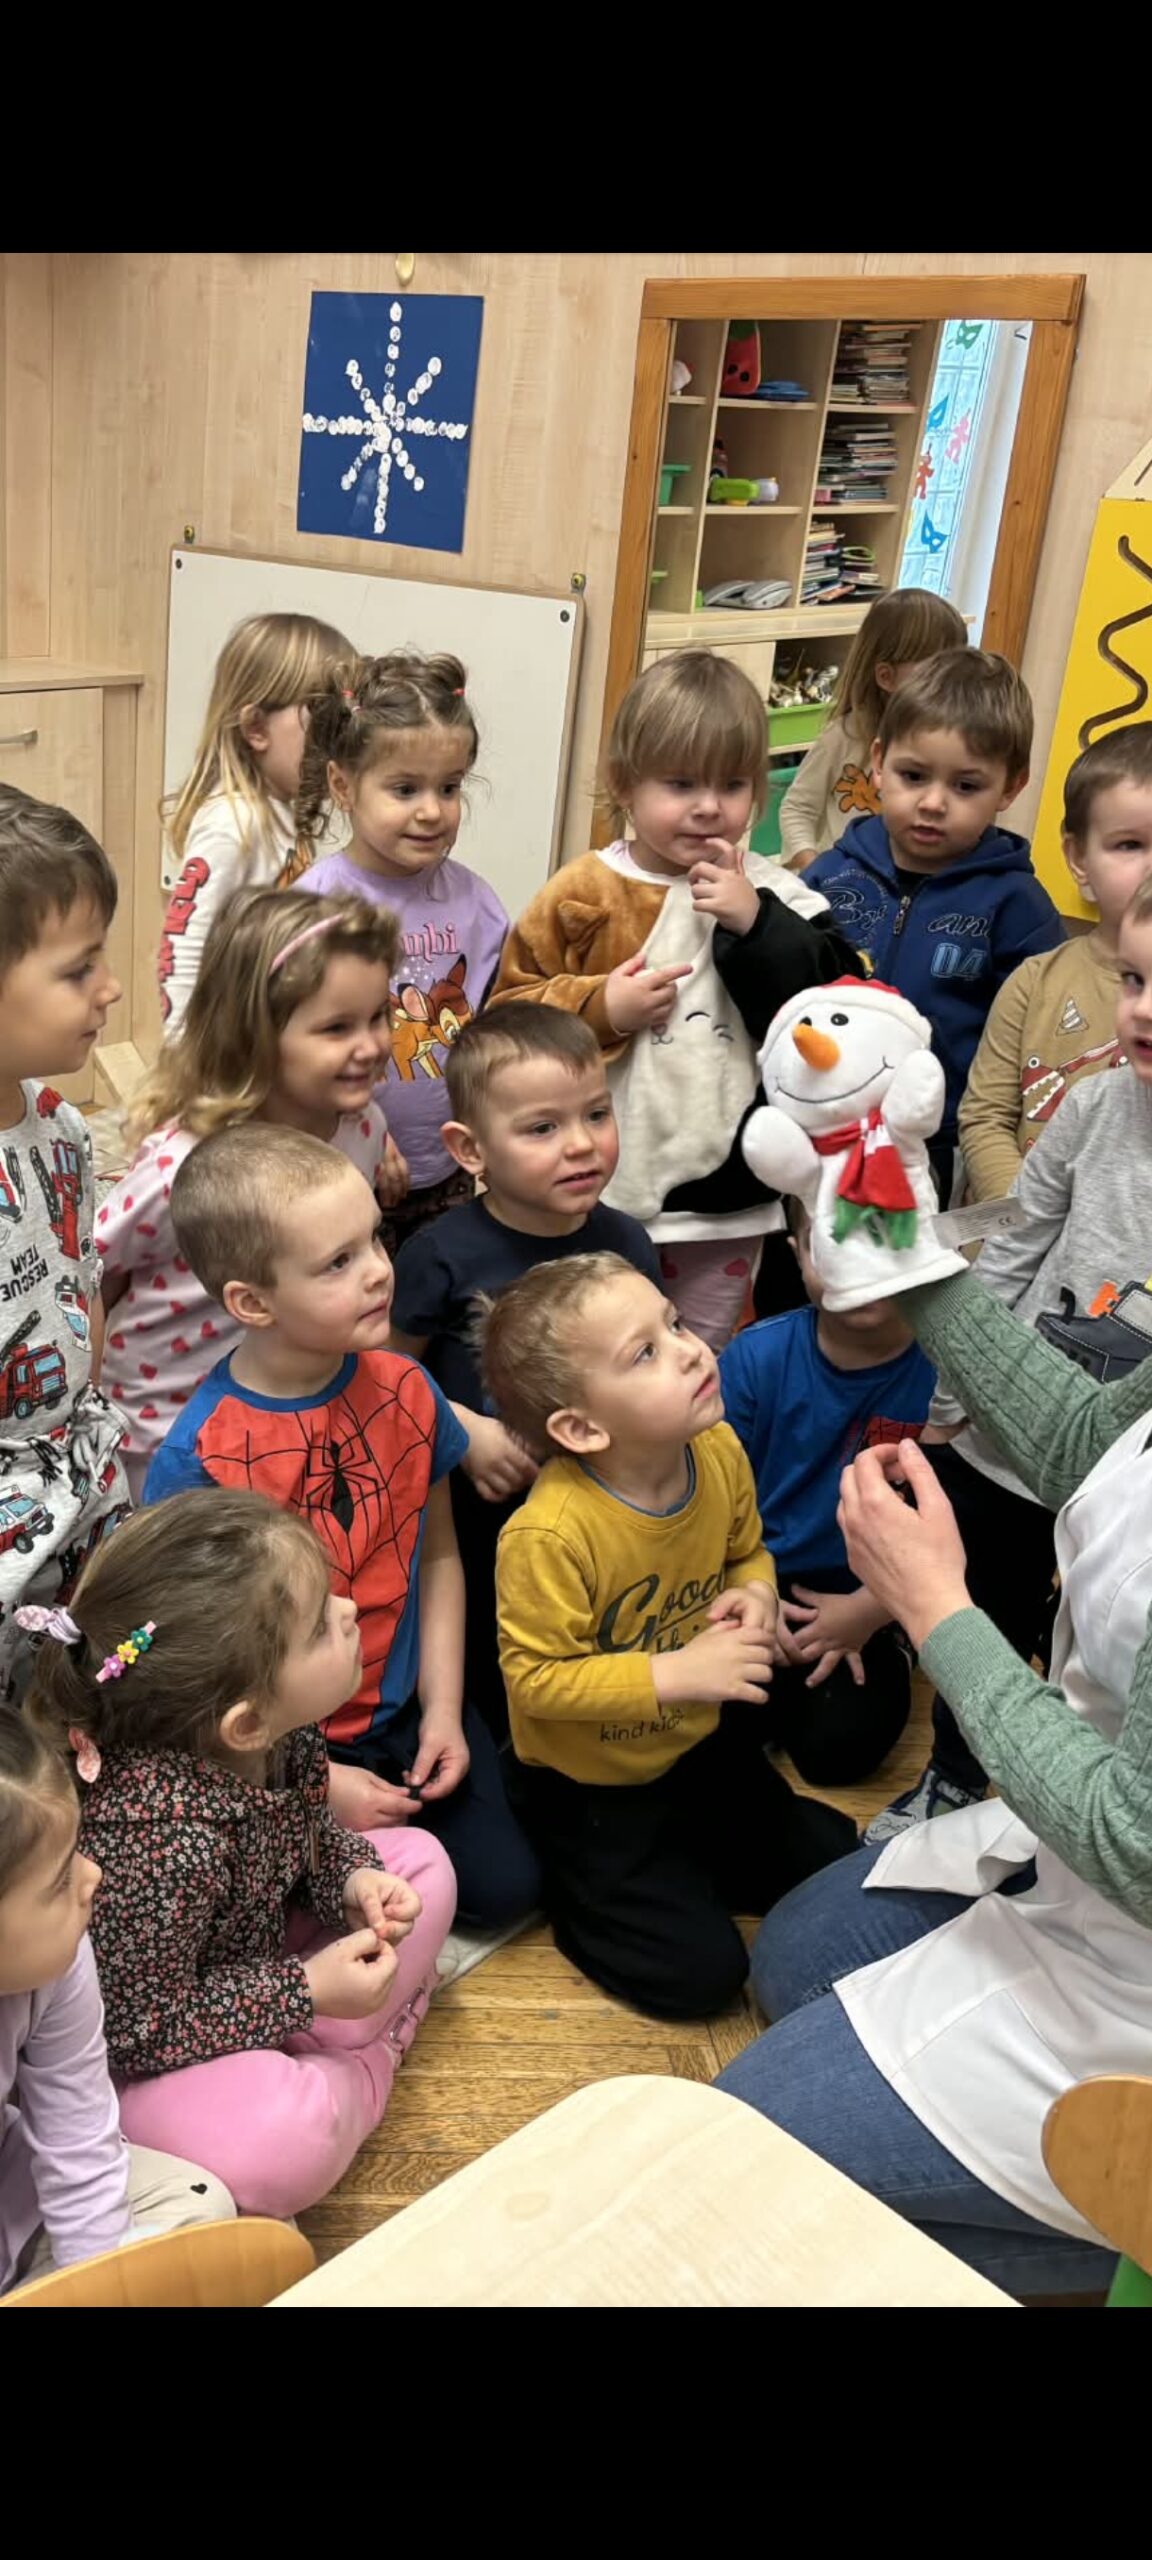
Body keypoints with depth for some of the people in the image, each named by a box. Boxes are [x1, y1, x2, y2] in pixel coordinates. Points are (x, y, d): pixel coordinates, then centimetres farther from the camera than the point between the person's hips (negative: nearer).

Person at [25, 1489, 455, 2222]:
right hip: (130, 2054, -8)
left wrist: (356, 1880, -12)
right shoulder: (164, 1837, -38)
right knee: (285, 2137, -34)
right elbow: (138, 2029, -27)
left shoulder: (279, 1734, -16)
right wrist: (309, 1991, -23)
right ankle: (363, 2070, -1)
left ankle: (320, 2055, -1)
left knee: (421, 1861, 9)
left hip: (249, 1954, 8)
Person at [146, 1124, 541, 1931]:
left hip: (409, 1711, 4)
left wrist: (442, 1709, -3)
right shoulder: (198, 1457, -23)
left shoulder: (404, 1389, -8)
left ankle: (407, 1819, 26)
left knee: (507, 1885, -2)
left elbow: (437, 1556, 4)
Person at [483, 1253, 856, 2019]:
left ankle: (684, 1858, 34)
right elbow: (535, 1678, -26)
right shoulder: (550, 1535, -36)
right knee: (701, 1969, -7)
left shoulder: (719, 1451, -15)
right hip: (595, 1785, -6)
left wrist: (757, 1594, -18)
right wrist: (675, 1676, -32)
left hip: (703, 1745, 7)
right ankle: (572, 1888, 17)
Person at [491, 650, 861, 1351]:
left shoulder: (774, 898, -1)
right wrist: (599, 1008, -16)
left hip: (728, 1200, 1)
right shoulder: (585, 893, -2)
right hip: (605, 1194, -1)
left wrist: (756, 925, -19)